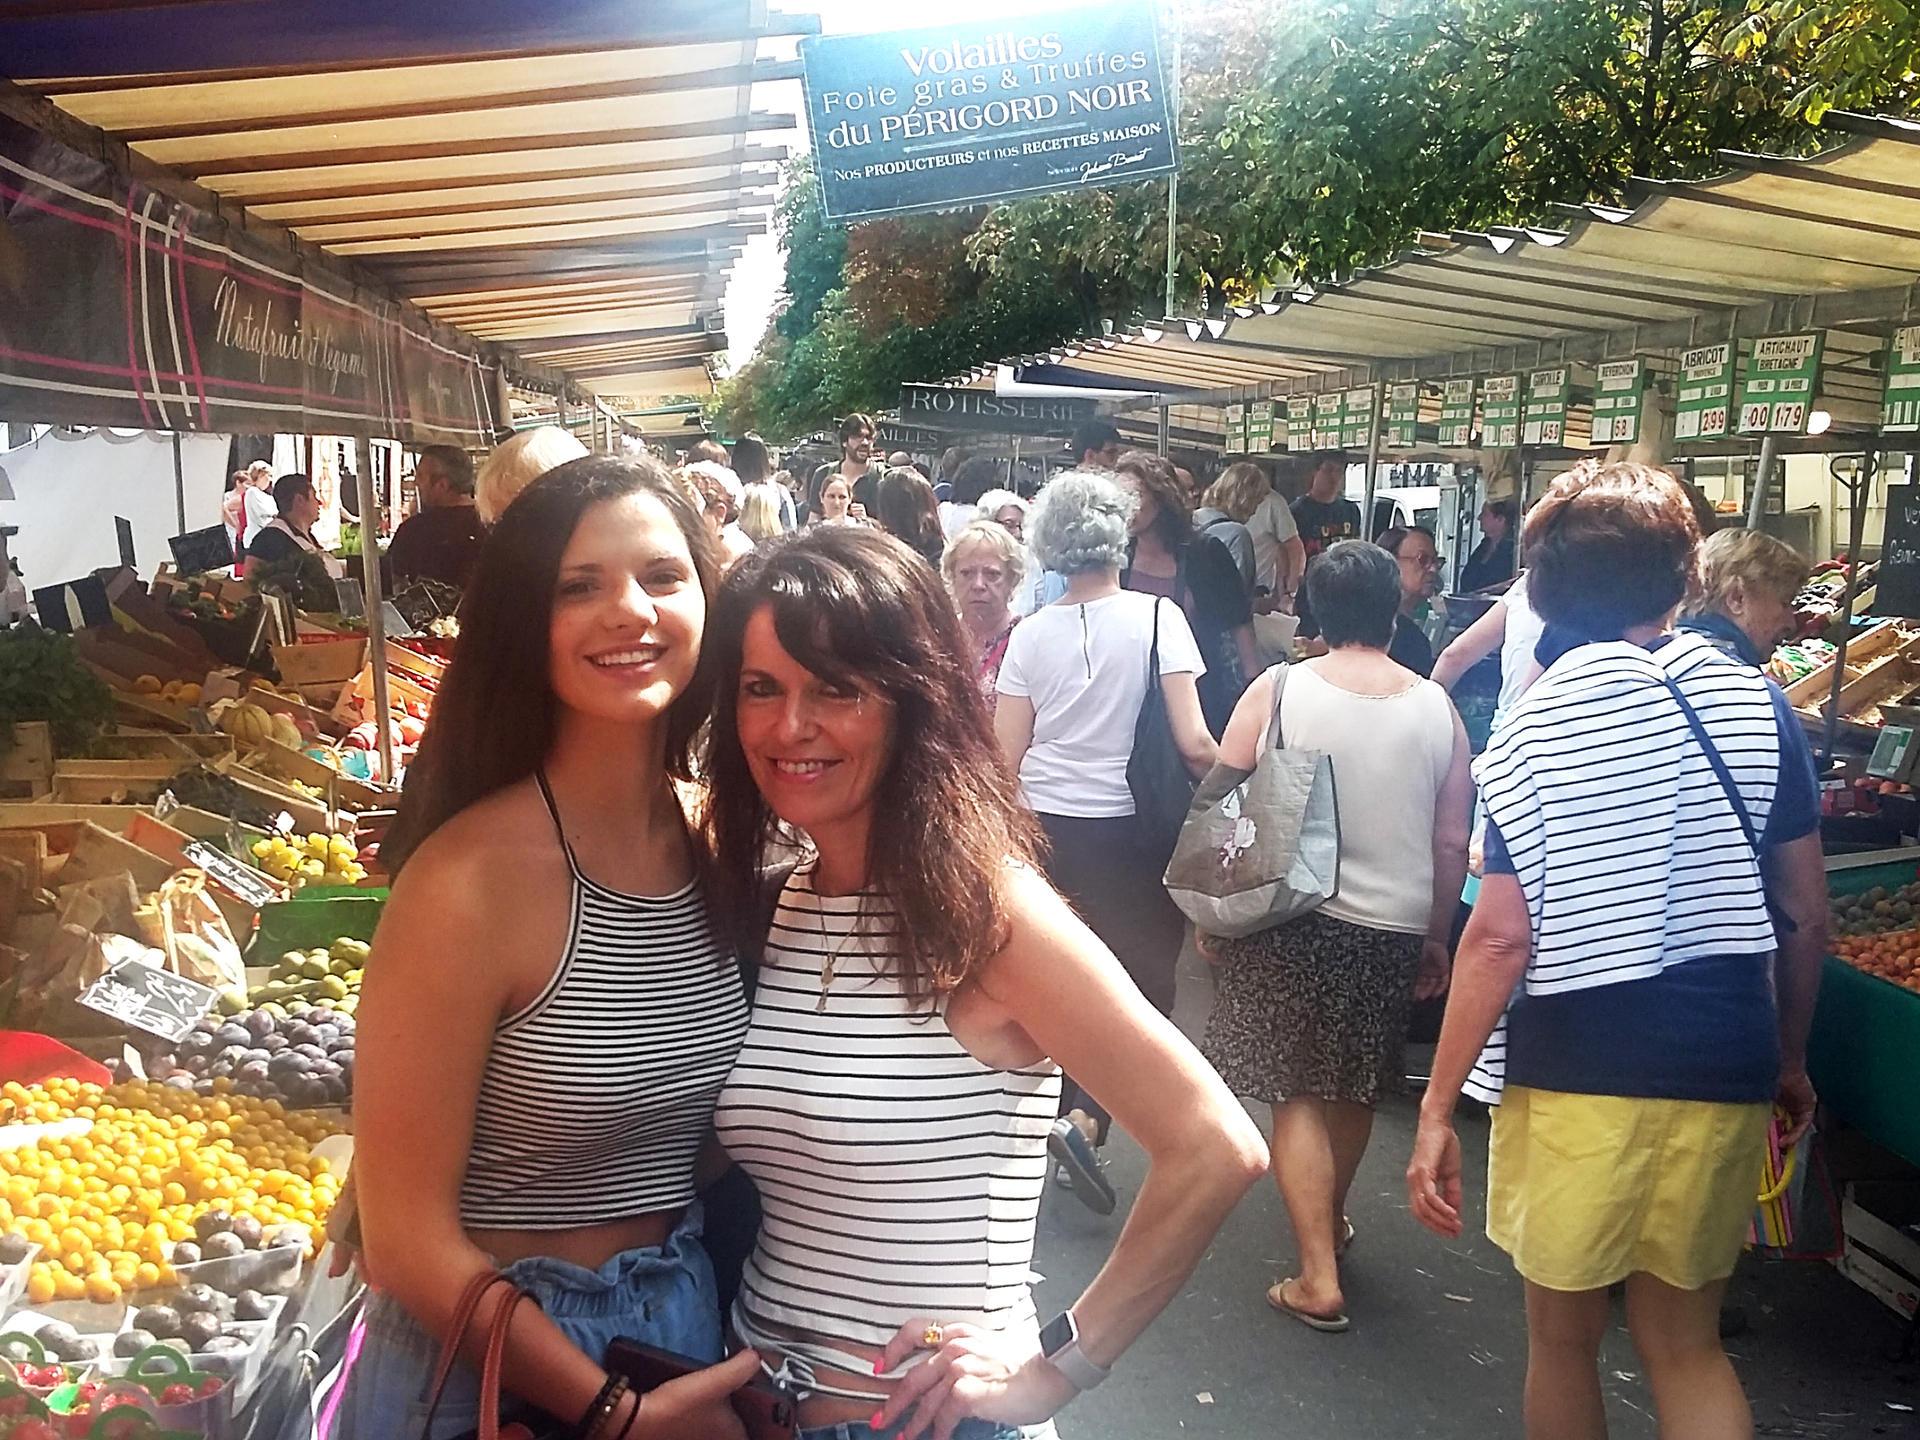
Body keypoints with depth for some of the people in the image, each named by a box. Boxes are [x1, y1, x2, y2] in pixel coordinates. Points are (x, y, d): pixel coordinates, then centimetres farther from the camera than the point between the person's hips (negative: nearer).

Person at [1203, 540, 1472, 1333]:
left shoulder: (1276, 690, -9)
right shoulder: (1437, 708, -2)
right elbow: (1452, 842, 3)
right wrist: (1435, 938, 15)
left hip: (1291, 917, -3)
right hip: (1392, 930, 3)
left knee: (1298, 1095, 6)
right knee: (1355, 1089, 21)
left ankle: (1319, 1276, 2)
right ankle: (1331, 1218, 42)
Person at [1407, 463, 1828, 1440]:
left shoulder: (1537, 726, -9)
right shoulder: (1756, 707, 1)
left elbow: (1501, 937, -12)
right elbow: (1806, 917, 5)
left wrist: (1437, 1108, -7)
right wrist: (1790, 1059, 19)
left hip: (1578, 1067, -3)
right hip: (1724, 1067, 3)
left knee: (1564, 1334, 16)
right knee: (1685, 1342, 18)